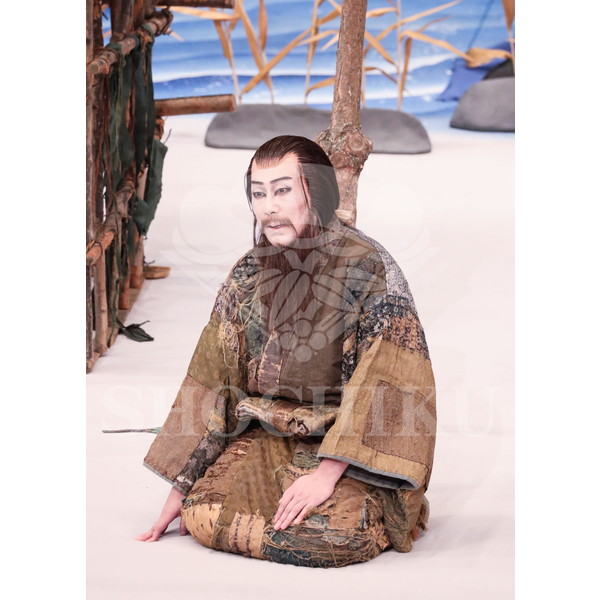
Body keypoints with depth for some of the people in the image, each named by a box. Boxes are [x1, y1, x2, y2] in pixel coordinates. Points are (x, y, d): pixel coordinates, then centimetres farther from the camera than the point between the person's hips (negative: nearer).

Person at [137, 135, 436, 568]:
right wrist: (181, 487, 5)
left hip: (352, 450, -5)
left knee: (337, 531, -31)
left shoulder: (370, 268, -12)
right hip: (268, 438, 5)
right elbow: (210, 379, 7)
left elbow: (387, 384, -19)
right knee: (204, 513, -20)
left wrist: (328, 472, -26)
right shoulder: (248, 276, 4)